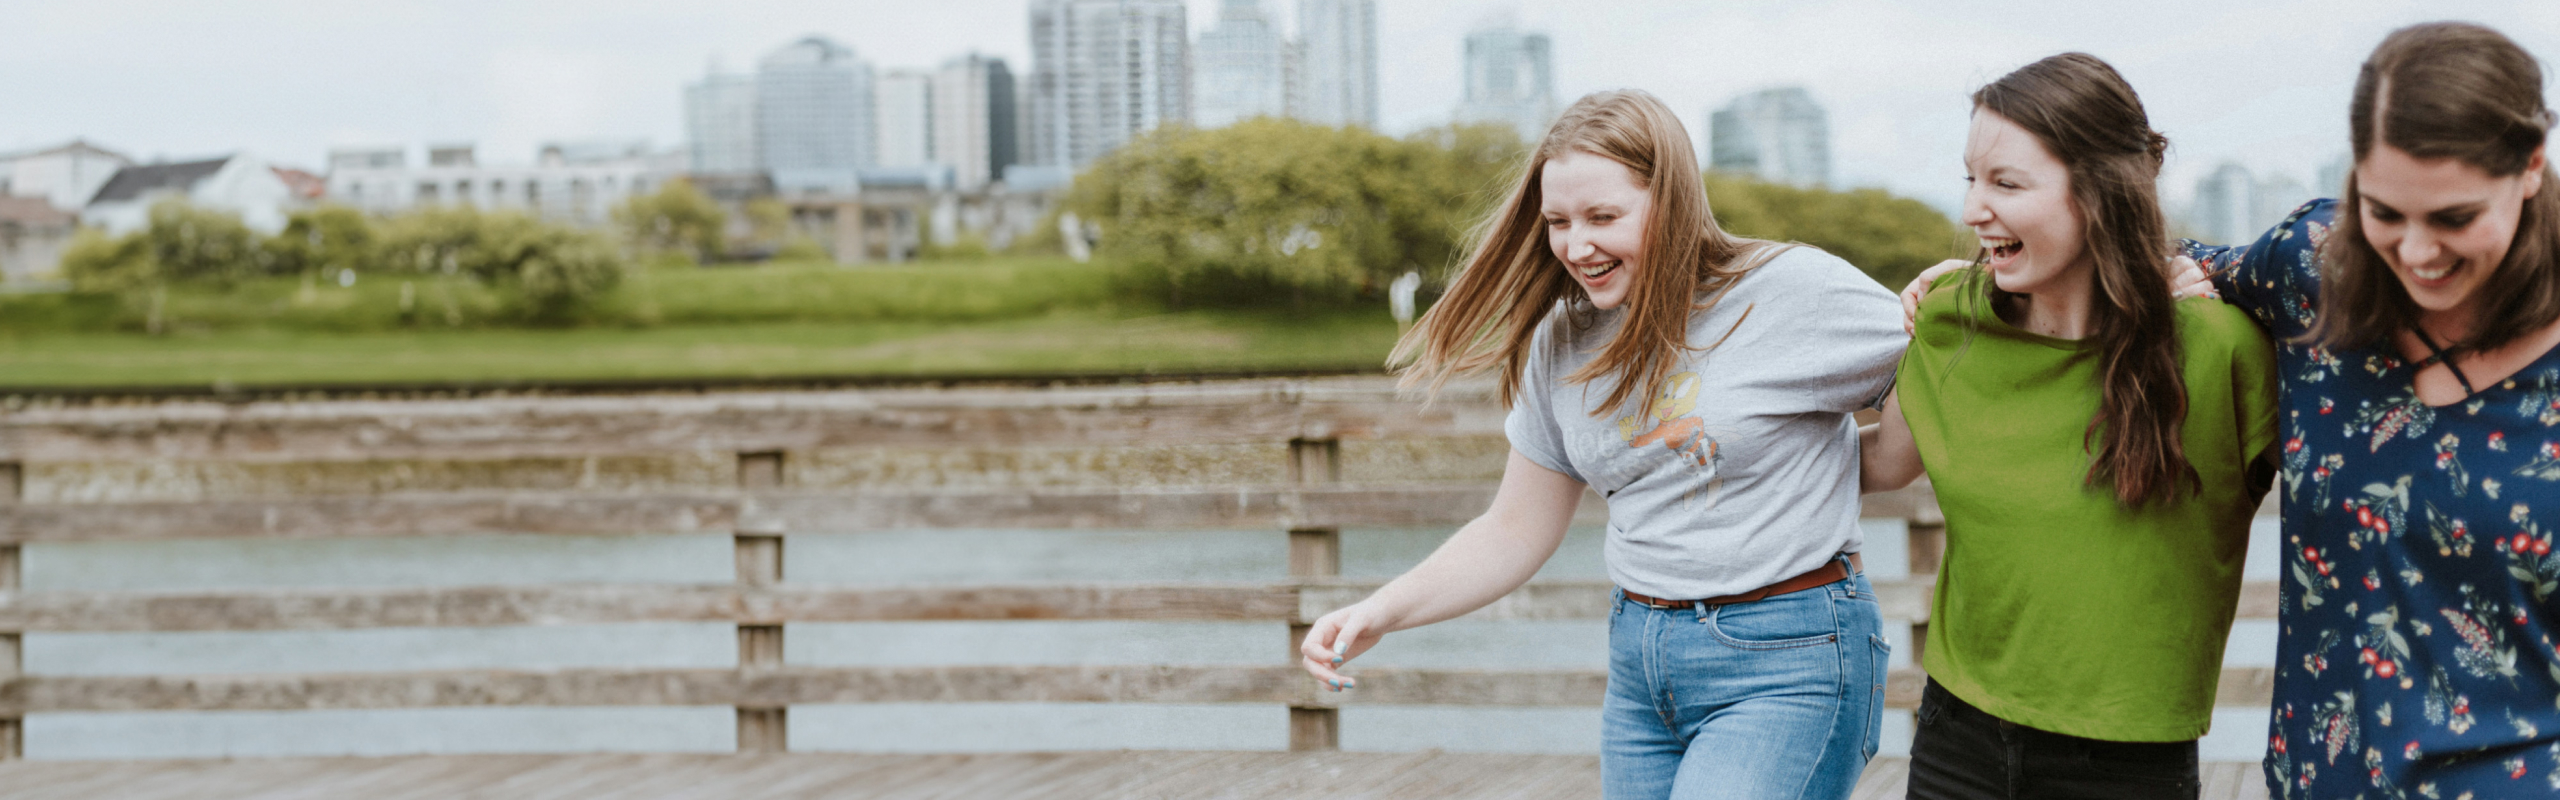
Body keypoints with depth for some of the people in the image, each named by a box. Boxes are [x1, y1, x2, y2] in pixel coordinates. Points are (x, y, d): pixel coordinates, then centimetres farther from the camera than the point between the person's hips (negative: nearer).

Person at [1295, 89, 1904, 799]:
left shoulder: (1797, 291, -12)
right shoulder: (1563, 342, 6)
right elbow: (1515, 534, 11)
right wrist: (1381, 613, 0)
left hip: (1785, 664, -6)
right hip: (1639, 664, 6)